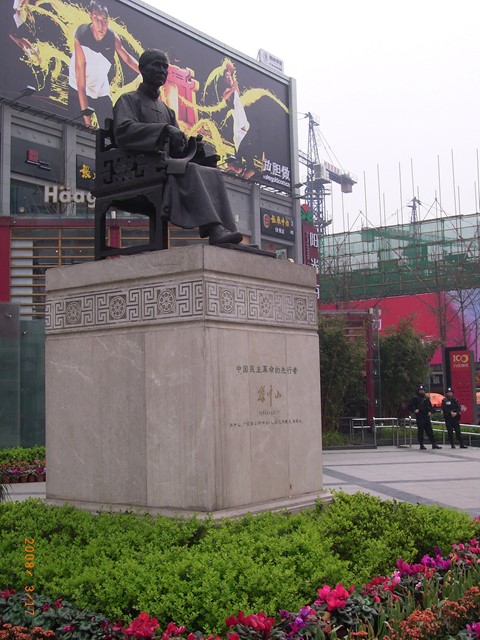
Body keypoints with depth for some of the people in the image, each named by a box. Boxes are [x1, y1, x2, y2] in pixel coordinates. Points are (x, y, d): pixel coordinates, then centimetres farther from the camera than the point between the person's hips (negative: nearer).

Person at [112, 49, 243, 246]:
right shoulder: (129, 100, 10)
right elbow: (123, 130, -12)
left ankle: (225, 229, -33)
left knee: (214, 174, -16)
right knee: (188, 170, -33)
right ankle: (213, 229, -46)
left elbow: (179, 147, 22)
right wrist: (164, 129, -21)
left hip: (166, 167, 7)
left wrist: (192, 145, -4)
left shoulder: (166, 110, 30)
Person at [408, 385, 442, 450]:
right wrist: (414, 410, -13)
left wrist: (430, 411, 7)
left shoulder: (426, 398, 13)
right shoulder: (415, 398, -2)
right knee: (420, 431, -1)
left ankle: (434, 444, 5)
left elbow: (430, 406, 23)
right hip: (419, 417, -5)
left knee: (429, 431, 4)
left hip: (426, 416, 5)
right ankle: (421, 445, 4)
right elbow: (410, 406, -2)